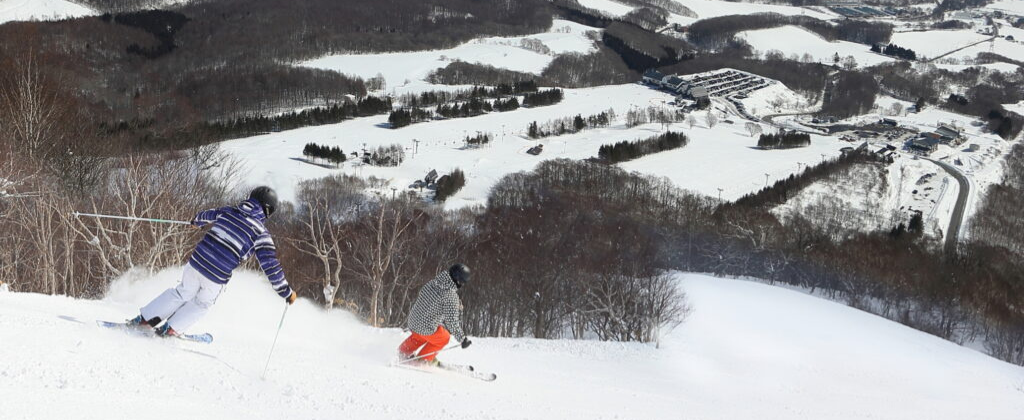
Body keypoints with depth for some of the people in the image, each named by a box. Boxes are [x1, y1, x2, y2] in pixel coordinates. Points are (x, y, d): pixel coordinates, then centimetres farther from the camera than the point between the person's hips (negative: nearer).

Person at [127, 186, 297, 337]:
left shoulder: (227, 211, 9)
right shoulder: (261, 234, -5)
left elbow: (207, 215, 32)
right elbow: (271, 266, -7)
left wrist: (196, 221, 57)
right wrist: (287, 292, 3)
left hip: (196, 262, 4)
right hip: (217, 277, -4)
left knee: (182, 293, 27)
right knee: (202, 303, 25)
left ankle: (144, 319, 29)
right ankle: (169, 329, 24)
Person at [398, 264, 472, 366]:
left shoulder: (432, 283, -1)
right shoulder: (451, 296, -23)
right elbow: (452, 321, -20)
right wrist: (462, 339, -10)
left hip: (413, 321, 7)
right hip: (427, 328, -7)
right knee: (443, 338, 23)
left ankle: (404, 351, 53)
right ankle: (423, 360, 33)